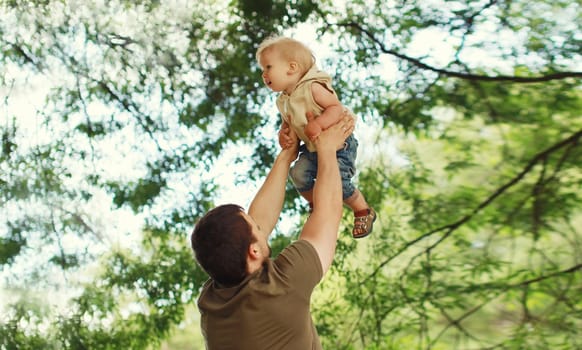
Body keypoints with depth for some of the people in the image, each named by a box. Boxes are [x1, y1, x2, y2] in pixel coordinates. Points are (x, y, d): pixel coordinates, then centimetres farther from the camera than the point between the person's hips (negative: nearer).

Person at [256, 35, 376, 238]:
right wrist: (282, 133, -3)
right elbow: (287, 123, 19)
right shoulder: (283, 101, 5)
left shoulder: (312, 88, -19)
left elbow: (336, 107, -25)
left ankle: (363, 211, 5)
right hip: (312, 149, 7)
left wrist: (318, 124, -37)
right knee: (298, 174, -15)